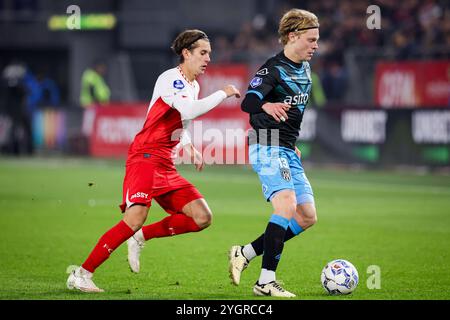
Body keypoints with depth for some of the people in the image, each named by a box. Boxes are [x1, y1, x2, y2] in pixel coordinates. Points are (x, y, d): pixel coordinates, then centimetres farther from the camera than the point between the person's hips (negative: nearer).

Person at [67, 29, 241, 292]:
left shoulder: (193, 85, 18)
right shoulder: (170, 78, -9)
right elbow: (190, 110, -27)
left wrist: (190, 147, 19)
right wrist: (223, 93, -16)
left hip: (167, 165, 9)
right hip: (145, 157, -9)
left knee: (202, 217, -4)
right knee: (136, 217, -25)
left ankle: (142, 237, 6)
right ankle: (81, 274, -17)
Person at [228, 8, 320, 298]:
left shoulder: (305, 69, 13)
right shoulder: (273, 69, -14)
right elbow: (248, 102, -28)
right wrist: (266, 106, -50)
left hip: (288, 151, 9)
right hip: (267, 149, -9)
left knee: (307, 217, 6)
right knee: (287, 206, -25)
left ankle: (245, 254, 13)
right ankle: (266, 281, -24)